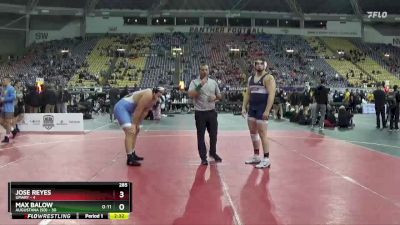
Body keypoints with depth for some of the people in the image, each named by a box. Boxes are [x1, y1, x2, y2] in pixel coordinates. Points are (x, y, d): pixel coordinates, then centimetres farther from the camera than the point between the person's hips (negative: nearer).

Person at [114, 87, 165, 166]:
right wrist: (134, 124, -17)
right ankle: (129, 159, -20)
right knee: (130, 132, -20)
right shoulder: (148, 95, -25)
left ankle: (132, 154, 28)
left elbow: (144, 112, 8)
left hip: (127, 109, 11)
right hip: (121, 108, -11)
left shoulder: (153, 99, 4)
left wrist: (138, 124, 7)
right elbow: (138, 110, -23)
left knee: (136, 130, 19)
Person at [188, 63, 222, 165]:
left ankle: (213, 153, 32)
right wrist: (200, 85, -26)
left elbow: (220, 96, 16)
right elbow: (191, 94, -20)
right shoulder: (194, 82, -4)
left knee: (213, 134, 10)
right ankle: (203, 157, 11)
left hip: (212, 112, 4)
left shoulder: (213, 82, 9)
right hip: (200, 113, -4)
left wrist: (215, 97, -6)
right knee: (201, 136, 2)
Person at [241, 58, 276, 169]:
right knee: (253, 133, 12)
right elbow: (247, 94, 17)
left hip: (262, 109, -8)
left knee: (262, 134, -8)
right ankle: (256, 156, 23)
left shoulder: (268, 78, -9)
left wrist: (267, 110, -23)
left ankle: (266, 159, 0)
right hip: (252, 108, 8)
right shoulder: (251, 78, 14)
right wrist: (244, 107, 7)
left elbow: (271, 95, -16)